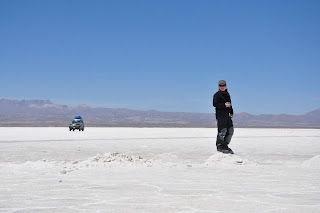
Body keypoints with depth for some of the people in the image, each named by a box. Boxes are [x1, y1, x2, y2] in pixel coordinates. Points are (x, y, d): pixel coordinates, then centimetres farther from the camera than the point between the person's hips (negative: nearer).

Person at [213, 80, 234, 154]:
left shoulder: (227, 94, 19)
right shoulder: (217, 94, -6)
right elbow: (215, 104, -15)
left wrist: (231, 112, 19)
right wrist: (224, 105, -24)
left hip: (227, 115, 8)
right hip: (220, 115, -8)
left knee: (230, 130, 9)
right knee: (222, 130, -10)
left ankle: (225, 146, 19)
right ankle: (220, 147, 0)